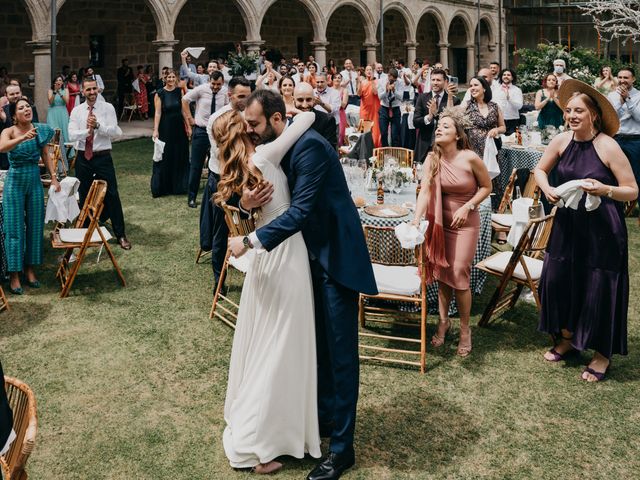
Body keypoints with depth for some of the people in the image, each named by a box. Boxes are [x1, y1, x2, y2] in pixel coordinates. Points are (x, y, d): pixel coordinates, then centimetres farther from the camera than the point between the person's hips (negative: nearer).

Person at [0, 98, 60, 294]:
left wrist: (54, 178, 3)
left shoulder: (40, 130, 0)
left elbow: (46, 155, 10)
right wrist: (23, 137, -46)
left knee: (35, 226, 9)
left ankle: (30, 269, 23)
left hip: (35, 181, 4)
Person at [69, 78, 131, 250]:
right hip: (83, 158, 2)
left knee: (112, 196, -3)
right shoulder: (77, 111, 3)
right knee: (84, 197, 13)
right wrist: (88, 131, -23)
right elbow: (71, 135, -8)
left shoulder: (107, 108, -2)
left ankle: (120, 235, 5)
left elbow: (114, 131, -13)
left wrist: (98, 125, -26)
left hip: (103, 157, -2)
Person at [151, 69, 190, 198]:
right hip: (165, 128, -3)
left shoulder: (179, 91, 4)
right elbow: (158, 113, -8)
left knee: (179, 157, 9)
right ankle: (162, 187, 10)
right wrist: (155, 130, -15)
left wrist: (188, 126, -1)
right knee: (165, 158, 2)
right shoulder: (160, 94, -5)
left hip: (179, 127, 3)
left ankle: (178, 186, 22)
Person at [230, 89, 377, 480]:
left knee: (340, 349, -2)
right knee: (319, 342, 17)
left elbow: (301, 210, -29)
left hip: (336, 254, -9)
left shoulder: (309, 146, -21)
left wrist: (250, 241, -29)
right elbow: (276, 200, 10)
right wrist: (247, 202, -14)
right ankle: (323, 416, 33)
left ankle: (342, 447, 6)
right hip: (313, 254, 9)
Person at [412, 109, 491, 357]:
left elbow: (486, 187, -3)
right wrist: (416, 219, -31)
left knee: (459, 274, -6)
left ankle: (465, 328, 11)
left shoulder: (470, 158, -16)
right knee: (442, 273, 9)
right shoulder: (432, 158, -7)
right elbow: (425, 191, -17)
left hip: (465, 223, -3)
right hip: (441, 222, 3)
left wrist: (467, 207, -15)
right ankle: (443, 320, 27)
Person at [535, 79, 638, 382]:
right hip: (567, 223, 5)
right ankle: (568, 337, 33)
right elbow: (540, 170, 13)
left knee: (599, 288, 2)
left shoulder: (608, 147, -18)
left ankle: (602, 353, 22)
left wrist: (605, 190, -31)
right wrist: (546, 189, -8)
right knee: (558, 278, 9)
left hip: (602, 229, -5)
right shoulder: (561, 141, -4)